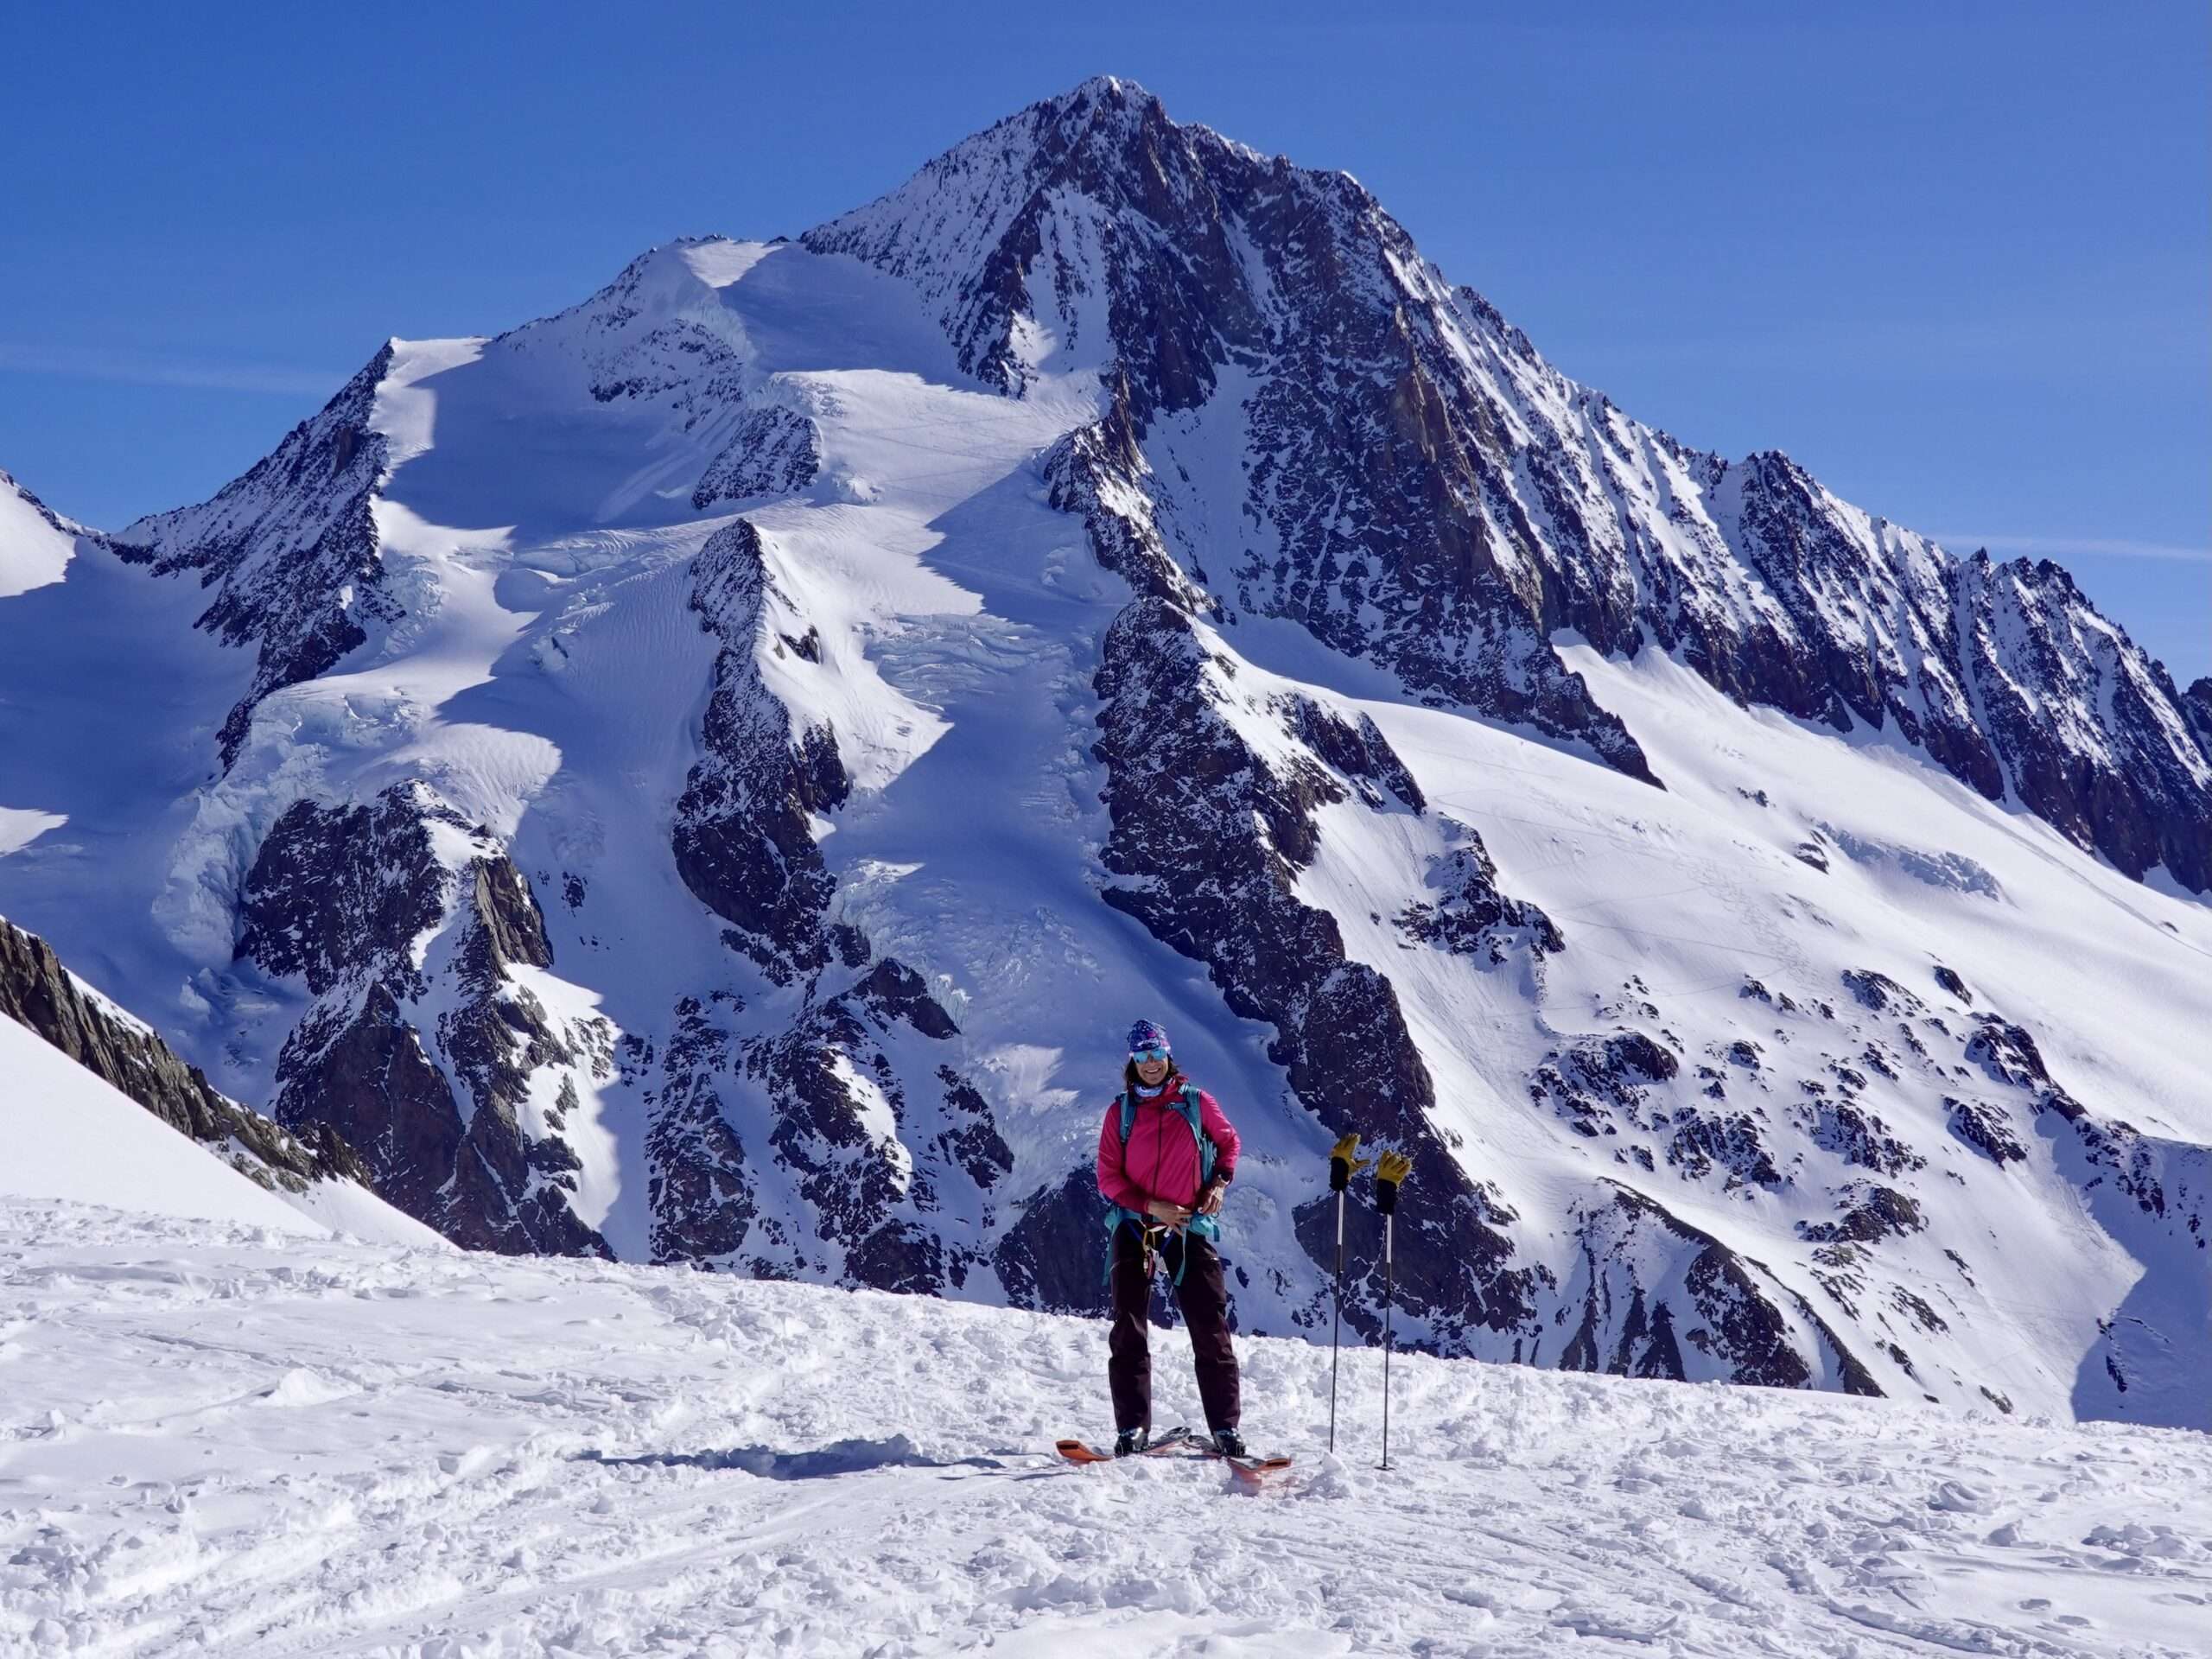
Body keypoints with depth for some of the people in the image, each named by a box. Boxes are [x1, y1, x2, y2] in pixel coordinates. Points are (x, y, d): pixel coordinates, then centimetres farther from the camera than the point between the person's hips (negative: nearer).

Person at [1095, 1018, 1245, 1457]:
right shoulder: (1121, 1111, 1)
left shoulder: (1197, 1103, 1)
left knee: (1210, 1329, -3)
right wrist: (1151, 1205, -13)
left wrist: (1219, 1183, 0)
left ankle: (1225, 1427, 0)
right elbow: (1108, 1176, -1)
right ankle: (1132, 1428, 1)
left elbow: (1228, 1142, 16)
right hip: (1134, 1225, 1)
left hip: (1189, 1226, -1)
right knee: (1128, 1330, -2)